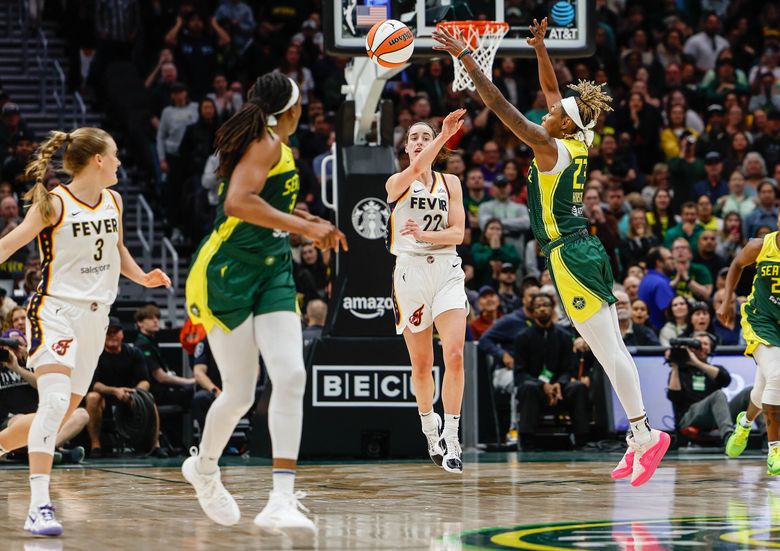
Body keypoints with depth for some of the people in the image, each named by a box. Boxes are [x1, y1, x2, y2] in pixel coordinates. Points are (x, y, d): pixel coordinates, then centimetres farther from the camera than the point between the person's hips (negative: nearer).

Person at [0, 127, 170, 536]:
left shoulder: (113, 201, 10)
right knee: (54, 402, -23)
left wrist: (142, 277, 11)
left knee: (62, 414, 9)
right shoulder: (54, 204, -10)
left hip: (94, 317, 7)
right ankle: (39, 507, -27)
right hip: (55, 310, -7)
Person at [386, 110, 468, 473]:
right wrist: (444, 136, -37)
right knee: (421, 364, 6)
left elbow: (458, 233, 1)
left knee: (455, 354, -16)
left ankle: (451, 438, -13)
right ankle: (429, 426, 30)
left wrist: (424, 235, -17)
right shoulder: (396, 183, 1)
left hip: (447, 270, 1)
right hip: (410, 270, -1)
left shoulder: (450, 182, 10)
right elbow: (417, 168, -23)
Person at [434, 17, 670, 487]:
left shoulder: (551, 148, -15)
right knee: (613, 349, 9)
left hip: (569, 255, -9)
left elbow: (502, 108, -19)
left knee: (609, 351, -8)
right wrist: (540, 48, 16)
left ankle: (645, 433, -7)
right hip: (587, 250, 9)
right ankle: (639, 438, 11)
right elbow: (551, 89, 21)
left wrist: (467, 59, -18)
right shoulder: (580, 143, 7)